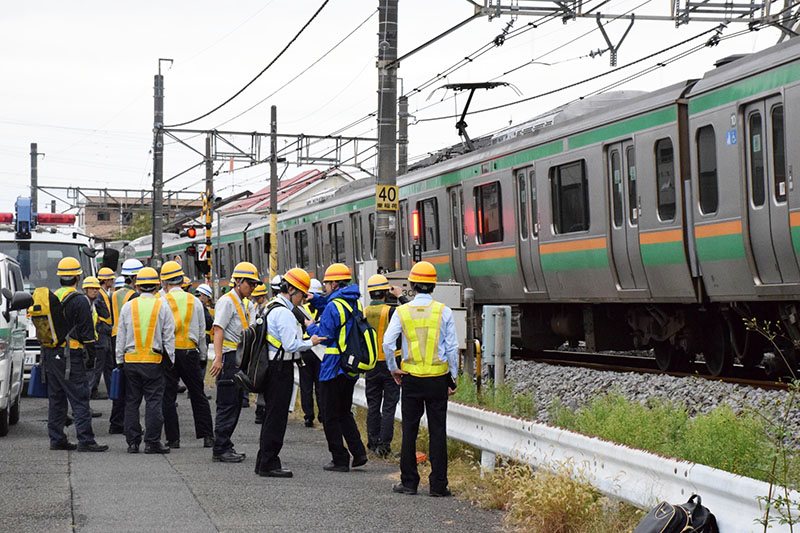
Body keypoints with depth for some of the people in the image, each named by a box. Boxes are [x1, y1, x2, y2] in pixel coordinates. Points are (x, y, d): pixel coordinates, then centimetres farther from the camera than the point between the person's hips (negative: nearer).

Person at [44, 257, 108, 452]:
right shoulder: (79, 301, -12)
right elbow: (86, 333, -12)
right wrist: (91, 359, -5)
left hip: (51, 355, 8)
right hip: (71, 356, -8)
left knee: (56, 398, 12)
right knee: (79, 399, -7)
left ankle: (56, 439, 14)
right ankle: (85, 440, -11)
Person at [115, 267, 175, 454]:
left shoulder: (128, 307, 4)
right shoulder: (162, 307, -2)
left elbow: (120, 337, 8)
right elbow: (169, 337, -1)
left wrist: (120, 361, 14)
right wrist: (170, 360, 7)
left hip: (131, 360, 2)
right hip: (154, 361, -2)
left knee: (132, 402, 8)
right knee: (154, 402, 1)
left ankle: (132, 442, 9)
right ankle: (152, 442, -2)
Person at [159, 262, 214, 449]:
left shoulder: (162, 302, -7)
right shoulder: (195, 301, 5)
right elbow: (202, 332, 10)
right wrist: (203, 355, 19)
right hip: (190, 352, 3)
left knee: (168, 397, 3)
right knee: (198, 395, 9)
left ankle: (173, 439, 2)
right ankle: (207, 436, 6)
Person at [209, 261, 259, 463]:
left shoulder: (243, 304, 20)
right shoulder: (227, 301, -10)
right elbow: (218, 329, -20)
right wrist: (218, 359, -29)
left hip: (239, 360, 10)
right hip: (228, 358, -10)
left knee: (235, 405, 11)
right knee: (227, 406, -9)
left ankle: (224, 447, 17)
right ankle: (221, 450, -6)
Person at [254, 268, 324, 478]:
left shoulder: (271, 308, 16)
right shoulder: (284, 313, -18)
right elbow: (291, 345, -22)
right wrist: (310, 342, -8)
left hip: (271, 367, 11)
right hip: (281, 368, -10)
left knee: (271, 415, 16)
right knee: (276, 417, -5)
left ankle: (264, 462, 22)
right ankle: (269, 464, -2)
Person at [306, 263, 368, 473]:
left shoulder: (334, 307, -17)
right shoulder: (355, 302, 10)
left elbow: (324, 336, -16)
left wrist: (311, 326, 1)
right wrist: (314, 298, 17)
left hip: (334, 367, -8)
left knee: (331, 416, 2)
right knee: (344, 412, 19)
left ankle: (340, 460, 2)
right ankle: (358, 453, 9)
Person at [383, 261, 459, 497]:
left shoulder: (402, 311, -2)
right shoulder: (444, 311, -3)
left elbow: (387, 343, -6)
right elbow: (452, 347, -2)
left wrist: (393, 369, 8)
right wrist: (454, 376, 7)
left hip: (411, 378, 0)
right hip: (438, 378, 0)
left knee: (409, 430, 8)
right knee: (438, 431, 3)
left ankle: (408, 482, 10)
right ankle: (438, 484, 3)